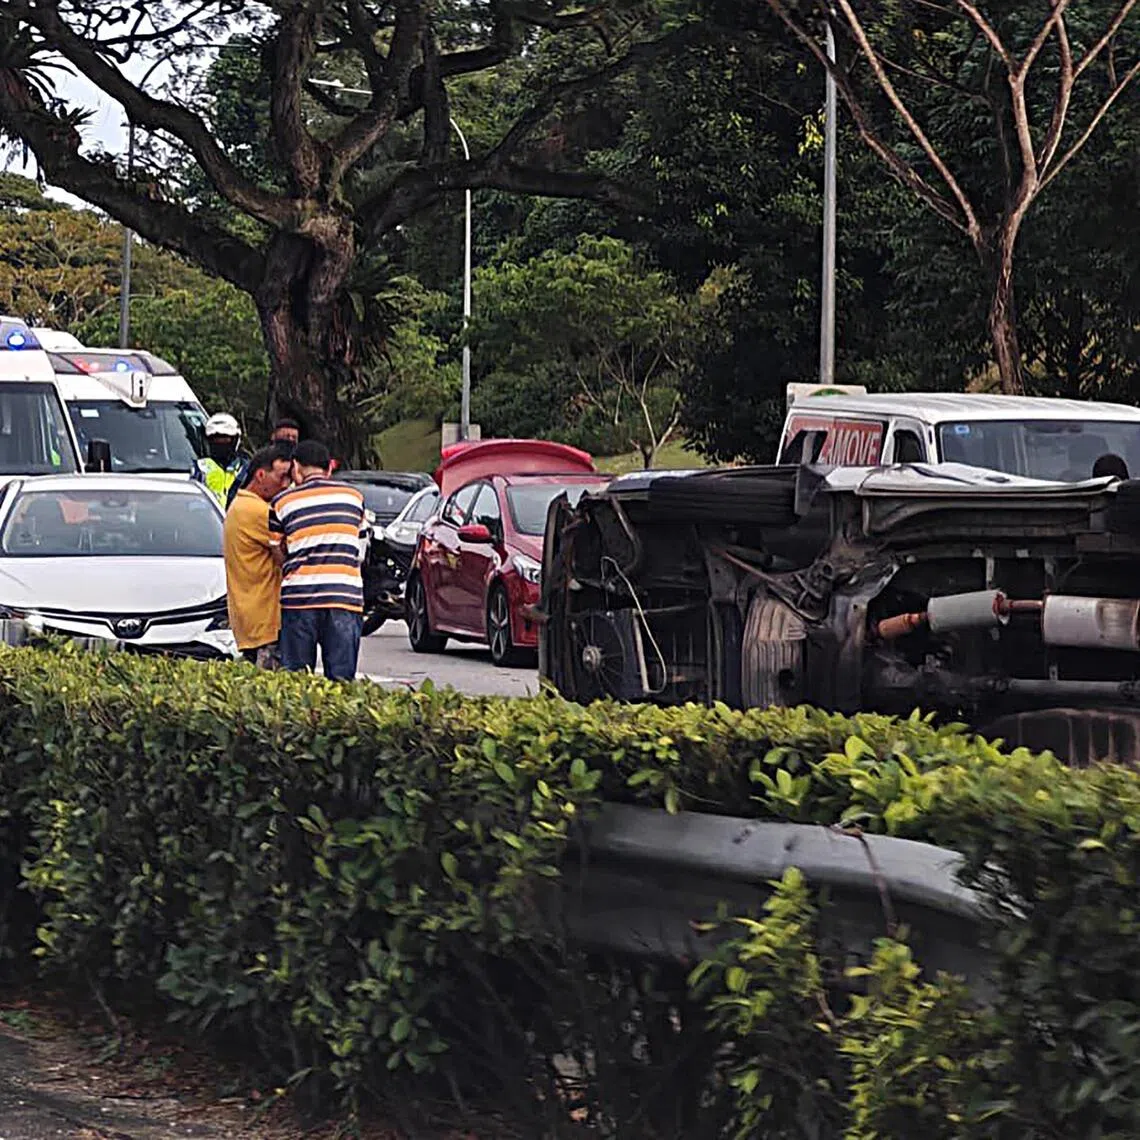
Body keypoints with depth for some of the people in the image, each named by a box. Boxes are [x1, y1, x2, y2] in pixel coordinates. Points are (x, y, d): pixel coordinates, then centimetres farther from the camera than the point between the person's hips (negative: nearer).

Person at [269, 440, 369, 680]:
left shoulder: (282, 502, 7)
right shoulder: (354, 496, 12)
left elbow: (279, 555, 10)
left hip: (299, 596, -1)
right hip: (346, 595, 1)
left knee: (296, 680, 5)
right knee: (341, 680, 1)